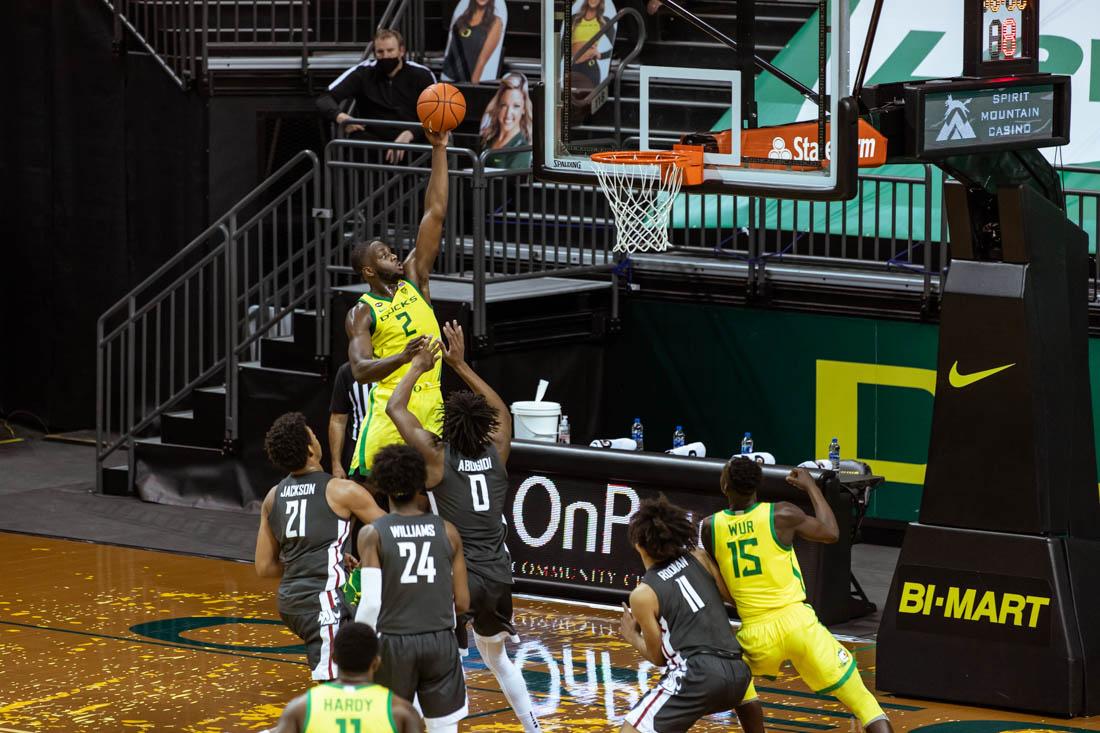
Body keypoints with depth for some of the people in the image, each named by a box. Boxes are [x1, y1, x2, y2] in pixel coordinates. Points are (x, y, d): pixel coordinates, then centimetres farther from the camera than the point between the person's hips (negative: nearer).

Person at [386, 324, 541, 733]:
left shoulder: (438, 457, -9)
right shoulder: (497, 452, 4)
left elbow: (395, 408, 1)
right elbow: (501, 411, 25)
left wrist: (419, 366, 14)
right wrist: (461, 366, 27)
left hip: (458, 578, -6)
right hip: (498, 577, 6)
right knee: (496, 657, 28)